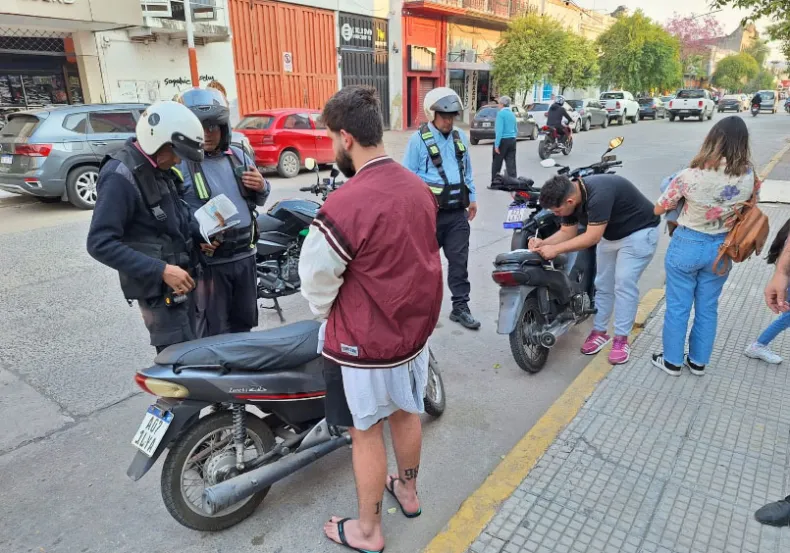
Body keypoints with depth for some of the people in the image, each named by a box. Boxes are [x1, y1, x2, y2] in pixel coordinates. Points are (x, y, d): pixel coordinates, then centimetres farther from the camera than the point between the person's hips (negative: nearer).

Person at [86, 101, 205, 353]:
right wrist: (160, 270, -27)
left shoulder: (159, 168, 9)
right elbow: (100, 244, -24)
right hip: (158, 285, -9)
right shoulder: (120, 176, -19)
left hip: (180, 279, 9)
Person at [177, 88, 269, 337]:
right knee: (214, 331, 5)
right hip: (209, 260, -6)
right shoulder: (179, 164, -9)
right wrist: (195, 238, -30)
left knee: (244, 321, 20)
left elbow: (258, 201, 19)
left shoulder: (238, 155, 10)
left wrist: (261, 187, -4)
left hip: (245, 254, 6)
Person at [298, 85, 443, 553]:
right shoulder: (420, 188, -3)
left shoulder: (344, 206, -27)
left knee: (367, 432, 12)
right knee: (407, 413, 25)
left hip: (366, 342, -7)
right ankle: (408, 490, 49)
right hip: (416, 326, 7)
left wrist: (328, 316, 3)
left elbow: (316, 280, -17)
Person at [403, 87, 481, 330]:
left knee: (459, 261, 5)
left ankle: (460, 307, 13)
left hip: (457, 213, 5)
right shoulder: (418, 139, -7)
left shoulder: (461, 137, 11)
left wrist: (472, 198, 16)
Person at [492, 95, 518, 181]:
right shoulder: (512, 114, 11)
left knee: (496, 164, 6)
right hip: (512, 140, 7)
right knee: (511, 164, 6)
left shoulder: (501, 113, -11)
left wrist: (496, 144, -19)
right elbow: (516, 130, 17)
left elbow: (499, 130, -19)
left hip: (503, 140, -6)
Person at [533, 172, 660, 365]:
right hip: (610, 235, 8)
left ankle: (621, 340, -3)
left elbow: (592, 238, -37)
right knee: (603, 284, 9)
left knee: (624, 284, -12)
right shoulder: (571, 197, -13)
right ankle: (599, 332, 19)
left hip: (638, 232, -8)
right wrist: (544, 243, -22)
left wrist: (555, 249, -35)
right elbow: (567, 232, -5)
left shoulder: (599, 194, -39)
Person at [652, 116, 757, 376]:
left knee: (677, 307, 12)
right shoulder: (749, 177, -12)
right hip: (721, 248, 3)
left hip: (687, 245, -3)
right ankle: (698, 362, 33)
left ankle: (672, 361, 26)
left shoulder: (690, 176, -21)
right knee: (707, 308, 18)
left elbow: (658, 209, -9)